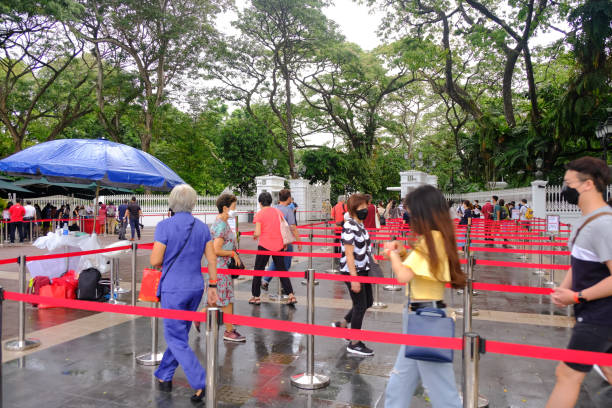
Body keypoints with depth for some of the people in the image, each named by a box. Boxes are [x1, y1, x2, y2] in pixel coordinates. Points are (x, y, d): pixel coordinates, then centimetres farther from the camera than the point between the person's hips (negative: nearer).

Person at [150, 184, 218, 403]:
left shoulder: (165, 226, -13)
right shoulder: (202, 227, 2)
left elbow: (155, 261, -14)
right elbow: (212, 260, 1)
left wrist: (164, 262, 9)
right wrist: (212, 287, 8)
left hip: (173, 289, -6)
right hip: (196, 287, 6)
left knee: (176, 339, 3)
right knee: (179, 333, 20)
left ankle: (200, 384, -4)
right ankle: (164, 377, 36)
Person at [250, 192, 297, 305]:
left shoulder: (259, 214, -7)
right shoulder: (278, 212, 7)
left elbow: (257, 233, -14)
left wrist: (254, 236, 7)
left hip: (264, 245, -4)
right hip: (279, 245, 4)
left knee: (258, 270, 10)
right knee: (281, 270, 11)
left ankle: (256, 297, 16)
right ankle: (291, 295, 4)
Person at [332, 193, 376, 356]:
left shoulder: (360, 224, 9)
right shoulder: (350, 227, -20)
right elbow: (349, 254, -22)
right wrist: (354, 279, -23)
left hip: (363, 270, 10)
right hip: (352, 271, -9)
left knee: (368, 302, 17)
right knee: (360, 306, 1)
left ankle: (342, 324, 33)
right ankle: (354, 343, 17)